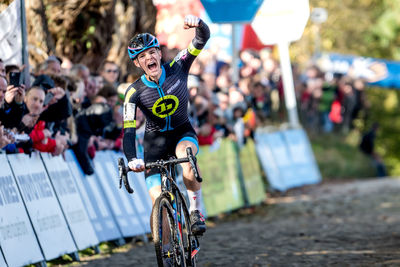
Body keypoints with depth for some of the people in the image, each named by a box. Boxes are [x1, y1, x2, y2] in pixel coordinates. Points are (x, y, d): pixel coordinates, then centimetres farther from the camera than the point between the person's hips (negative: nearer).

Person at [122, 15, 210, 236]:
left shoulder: (177, 69, -16)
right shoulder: (134, 92, -19)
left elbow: (202, 40, -25)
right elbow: (129, 130, -24)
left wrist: (198, 24, -49)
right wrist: (131, 159, -42)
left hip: (182, 132, 0)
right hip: (155, 139, 0)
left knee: (188, 162, -37)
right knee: (158, 202, -11)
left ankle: (196, 211, -15)